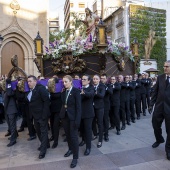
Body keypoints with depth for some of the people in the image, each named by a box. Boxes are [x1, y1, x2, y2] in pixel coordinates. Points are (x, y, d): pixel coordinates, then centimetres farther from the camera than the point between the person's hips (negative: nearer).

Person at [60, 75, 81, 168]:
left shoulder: (76, 91, -12)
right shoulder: (63, 91, 5)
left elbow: (78, 106, -15)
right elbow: (62, 103, 8)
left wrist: (77, 120, -18)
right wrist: (61, 114, -1)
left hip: (73, 116, -5)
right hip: (64, 115, 6)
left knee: (74, 136, 1)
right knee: (67, 134, 18)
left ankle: (75, 157, 14)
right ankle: (70, 149, 41)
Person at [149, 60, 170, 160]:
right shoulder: (160, 77, 4)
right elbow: (155, 92, 6)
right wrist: (151, 104, 4)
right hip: (159, 106, 3)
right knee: (155, 125, 15)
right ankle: (159, 140, 44)